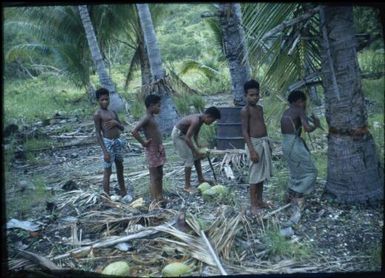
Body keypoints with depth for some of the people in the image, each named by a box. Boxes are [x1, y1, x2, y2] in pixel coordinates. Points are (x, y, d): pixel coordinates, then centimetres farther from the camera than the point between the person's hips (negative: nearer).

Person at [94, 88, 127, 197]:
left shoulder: (113, 112, 12)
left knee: (120, 168, 18)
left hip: (117, 142, 8)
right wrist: (105, 151, -19)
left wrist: (116, 123, -10)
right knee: (107, 172, -3)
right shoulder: (97, 114, -8)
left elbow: (122, 128, 14)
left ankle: (123, 192, 33)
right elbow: (98, 134, -13)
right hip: (108, 143, -8)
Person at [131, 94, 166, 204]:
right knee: (154, 176, -1)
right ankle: (155, 200, 7)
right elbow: (134, 131, -29)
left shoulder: (151, 118, 10)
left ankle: (160, 198, 26)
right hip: (152, 150, -9)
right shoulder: (146, 118, -18)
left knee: (159, 175, 16)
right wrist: (143, 143, -19)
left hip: (158, 149, 9)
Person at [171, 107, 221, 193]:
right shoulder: (196, 121, -31)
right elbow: (187, 138, -32)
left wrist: (198, 146, -5)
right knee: (189, 159, -10)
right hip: (178, 135, -10)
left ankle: (200, 179, 25)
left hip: (184, 134, 10)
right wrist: (196, 151, -27)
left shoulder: (201, 119, -2)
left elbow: (195, 134, 8)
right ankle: (187, 186, -2)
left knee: (196, 157, 12)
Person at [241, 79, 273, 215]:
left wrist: (268, 143, 20)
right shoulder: (245, 110, -12)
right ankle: (253, 205, 6)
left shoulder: (260, 108, 13)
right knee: (255, 175, -3)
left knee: (262, 174, 14)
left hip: (264, 142, 8)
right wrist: (252, 150, -22)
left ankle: (260, 200, 26)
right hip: (254, 143, -8)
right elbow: (244, 131, -17)